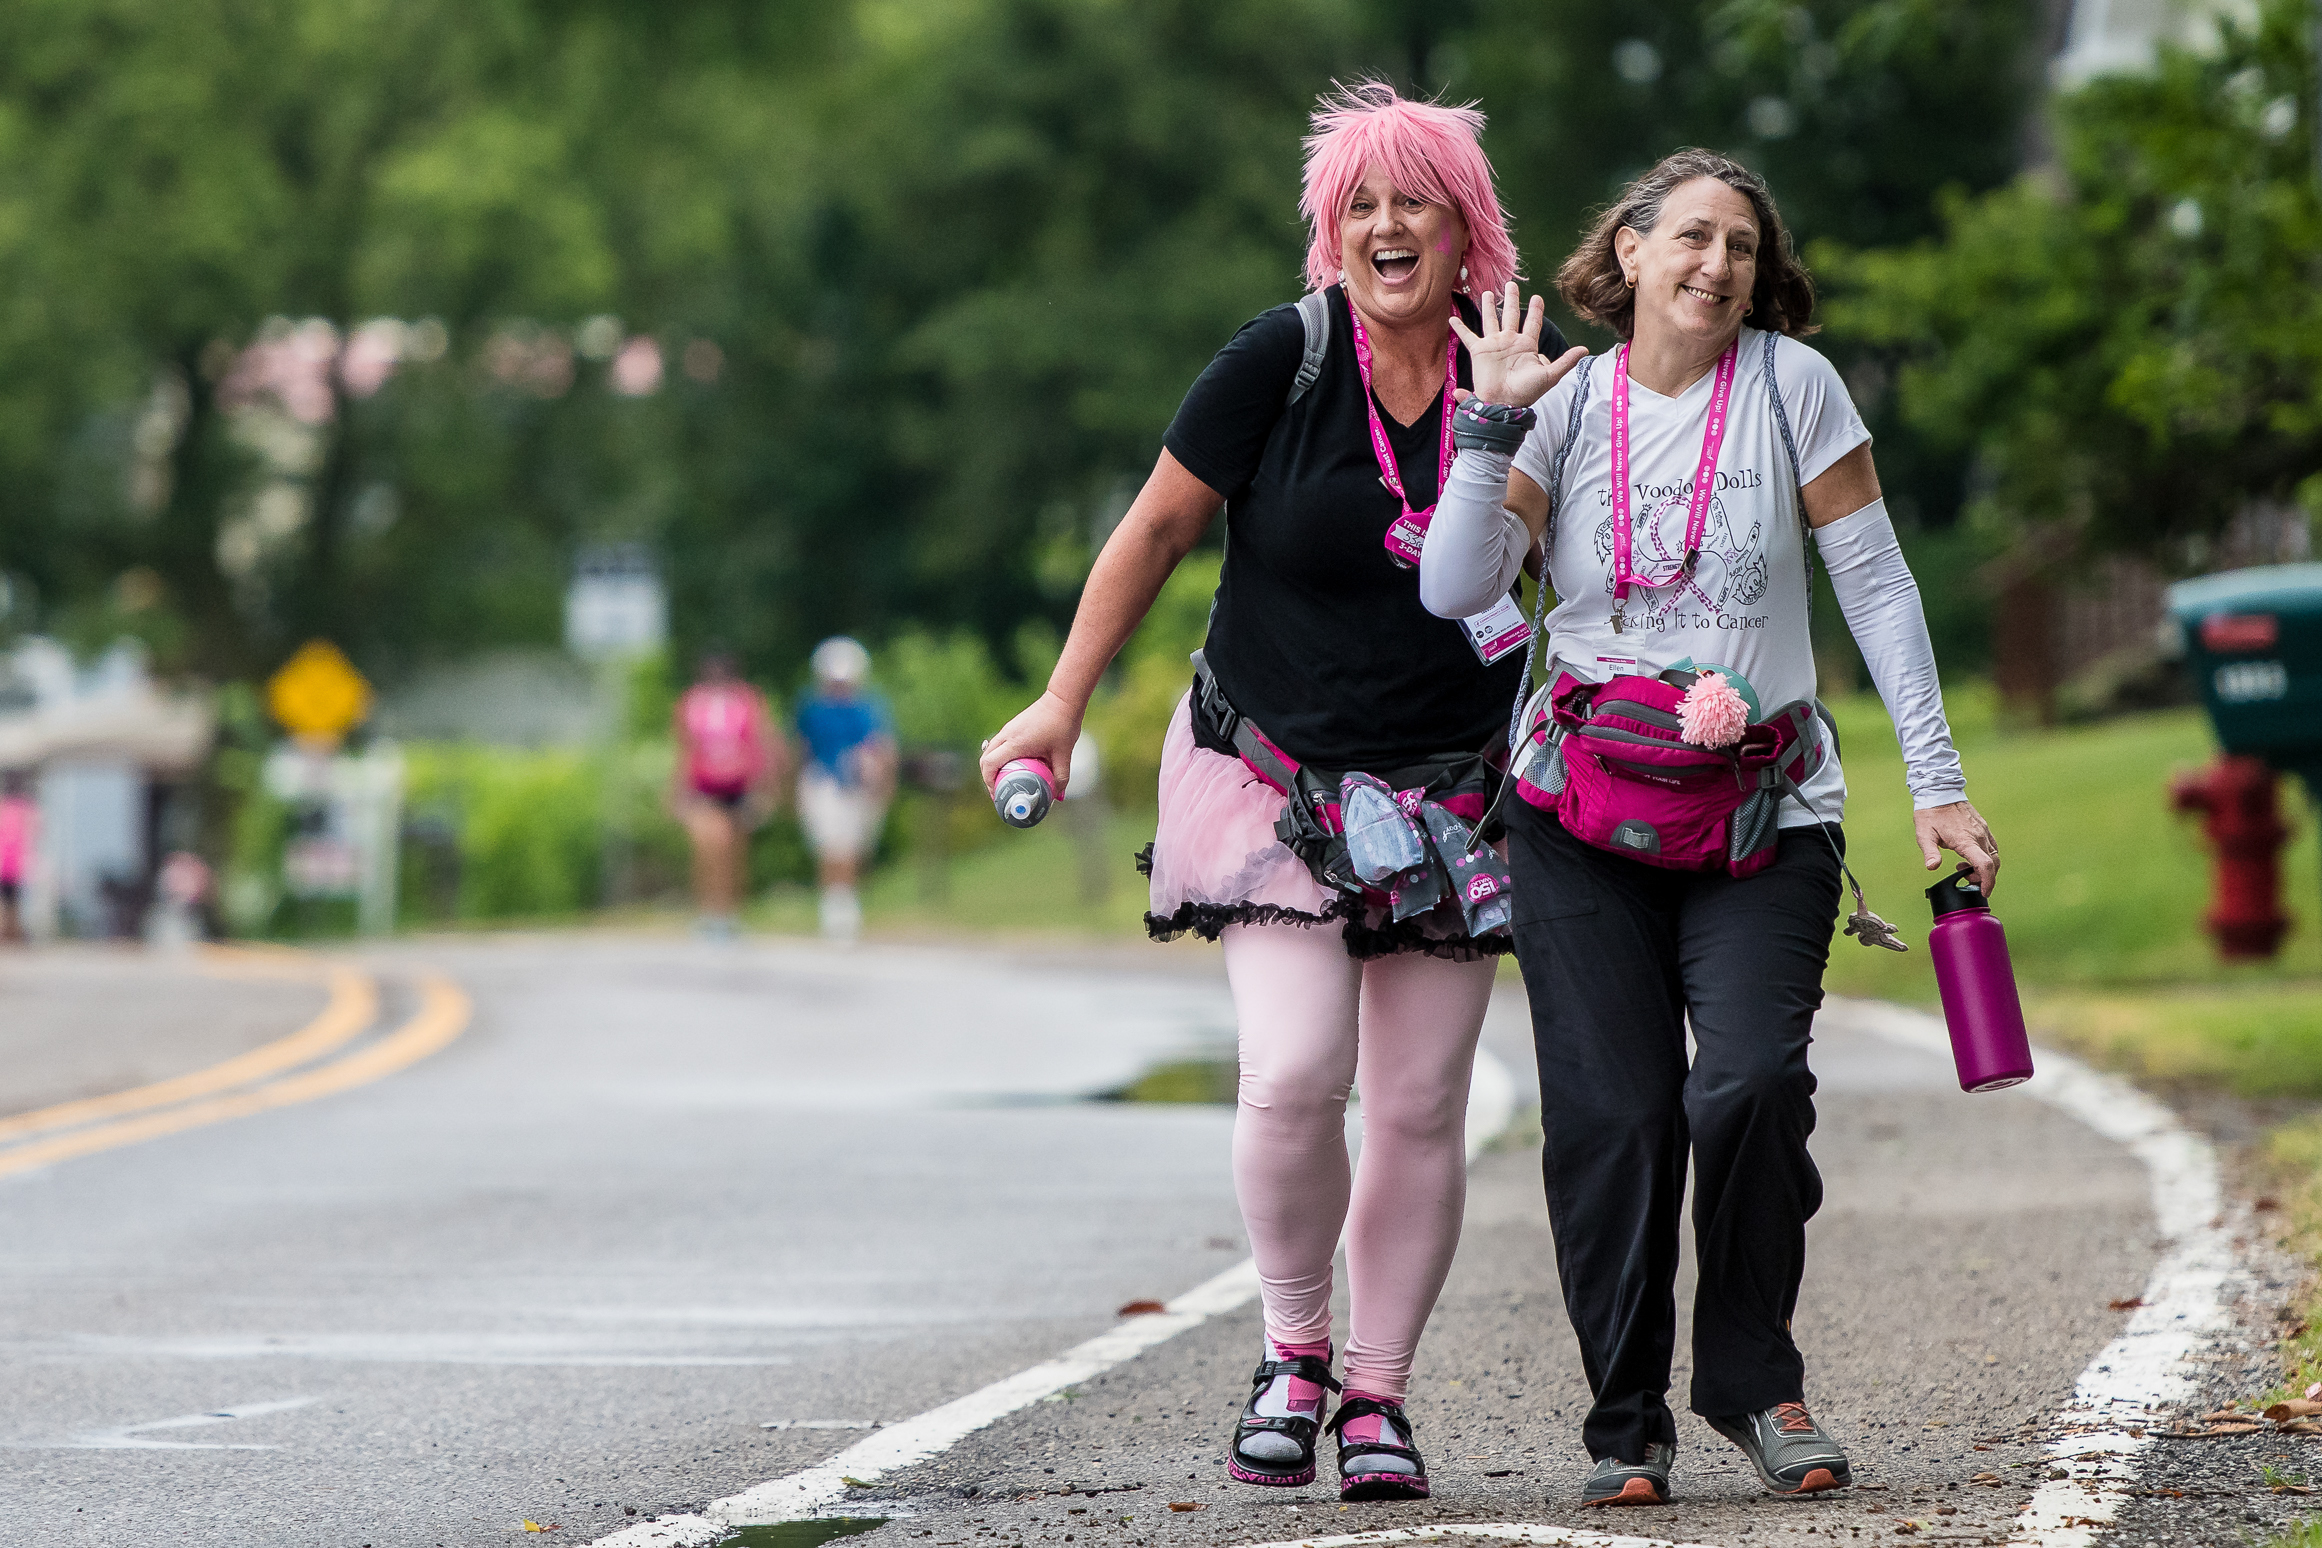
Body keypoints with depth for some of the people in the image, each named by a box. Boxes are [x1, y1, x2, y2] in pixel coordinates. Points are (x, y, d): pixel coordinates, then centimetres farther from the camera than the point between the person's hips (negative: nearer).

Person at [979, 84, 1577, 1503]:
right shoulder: (1283, 361, -9)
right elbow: (1159, 530, -2)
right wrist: (1064, 705, -2)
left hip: (1449, 790, 2)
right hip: (1275, 780, -2)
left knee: (1420, 1105, 1)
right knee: (1295, 1071, -17)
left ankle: (1378, 1393, 14)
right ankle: (1294, 1350, 5)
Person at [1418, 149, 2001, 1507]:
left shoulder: (1790, 385, -1)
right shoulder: (1568, 407, 4)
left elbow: (1878, 587, 1)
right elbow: (1455, 588, -7)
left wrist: (1936, 780, -3)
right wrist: (1497, 417, -11)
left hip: (1765, 817, -1)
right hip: (1585, 813, 1)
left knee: (1750, 1082, -19)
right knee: (1613, 1113, -7)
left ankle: (1755, 1380, 2)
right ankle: (1629, 1422, 6)